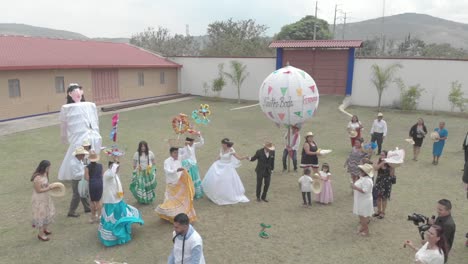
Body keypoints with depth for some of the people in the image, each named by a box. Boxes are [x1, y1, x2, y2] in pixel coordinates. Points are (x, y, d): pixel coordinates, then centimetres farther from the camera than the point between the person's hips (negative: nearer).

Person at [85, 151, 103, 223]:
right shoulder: (100, 166, -1)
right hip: (100, 183, 3)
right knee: (98, 201, 15)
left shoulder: (88, 167, -11)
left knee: (92, 201, 12)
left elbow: (87, 178, -13)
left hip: (92, 184, -3)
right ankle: (99, 216, 18)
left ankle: (93, 216, 19)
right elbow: (102, 175, 5)